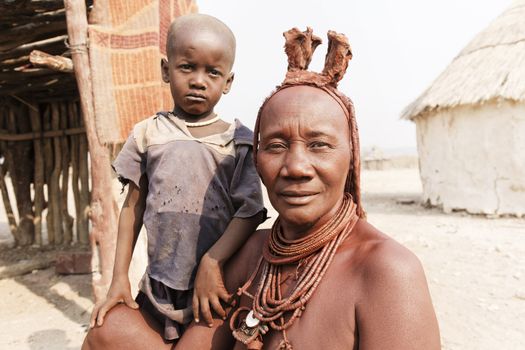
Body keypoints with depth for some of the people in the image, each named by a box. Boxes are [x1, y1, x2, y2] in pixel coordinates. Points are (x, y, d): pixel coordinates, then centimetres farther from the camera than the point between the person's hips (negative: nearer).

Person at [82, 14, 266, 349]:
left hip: (214, 287, -2)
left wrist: (213, 261, -21)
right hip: (159, 284, 3)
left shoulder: (239, 140, -5)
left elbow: (251, 211, -9)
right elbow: (133, 207, 7)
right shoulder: (148, 133, 3)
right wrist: (119, 278, 6)